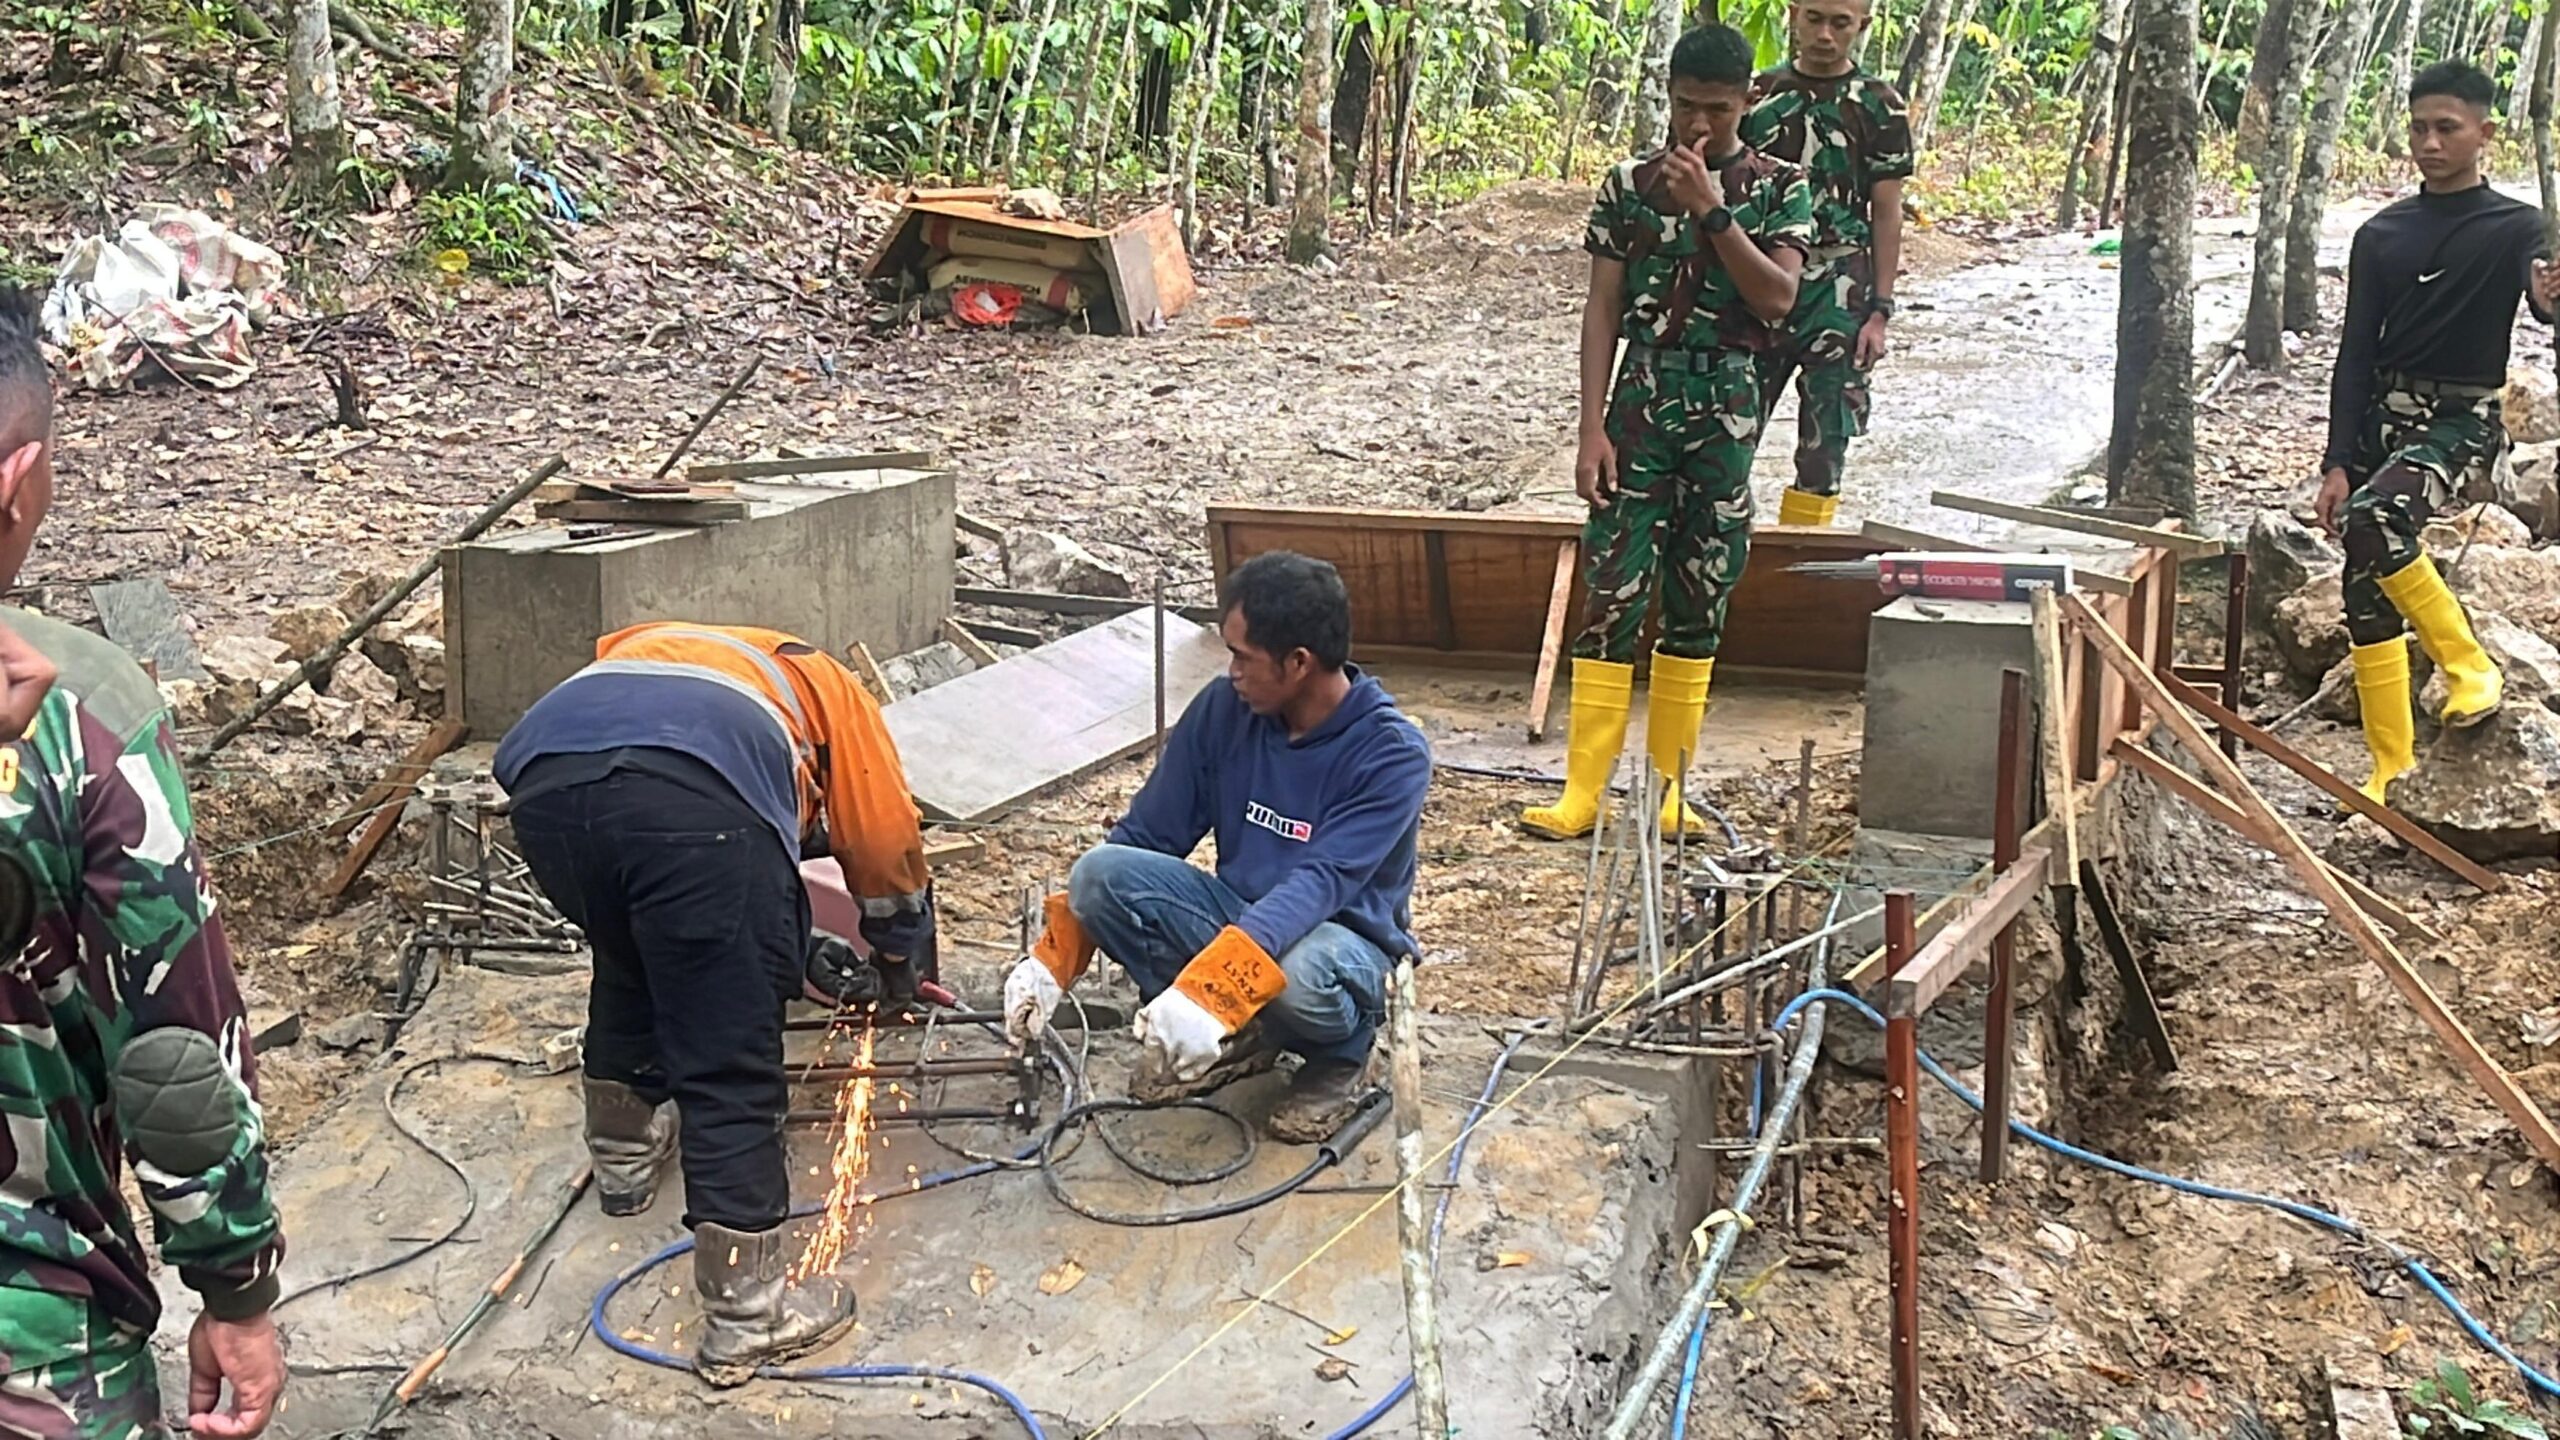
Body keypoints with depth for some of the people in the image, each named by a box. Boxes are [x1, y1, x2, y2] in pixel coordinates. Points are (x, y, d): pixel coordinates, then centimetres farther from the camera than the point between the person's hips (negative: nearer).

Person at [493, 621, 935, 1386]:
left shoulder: (652, 648, 46)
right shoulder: (829, 688, 35)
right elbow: (888, 844, 31)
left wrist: (789, 957, 52)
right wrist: (898, 957, 51)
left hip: (546, 779, 6)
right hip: (692, 792, -5)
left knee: (630, 967, 35)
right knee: (732, 1069, 5)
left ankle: (624, 1152, 53)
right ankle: (747, 1317, 11)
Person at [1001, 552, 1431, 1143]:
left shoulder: (1392, 754, -21)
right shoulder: (1224, 708, -7)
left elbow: (1320, 883, -34)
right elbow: (1143, 837, -1)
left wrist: (1208, 988, -47)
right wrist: (1052, 959, -10)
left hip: (1344, 936, -5)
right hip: (1238, 911, 5)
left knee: (1297, 970, -41)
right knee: (1100, 874, -20)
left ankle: (1342, 1053, -4)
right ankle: (1240, 1037, -6)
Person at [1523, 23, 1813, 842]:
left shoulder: (1779, 188, 3)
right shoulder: (1630, 185, 4)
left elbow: (1778, 296, -11)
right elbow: (1602, 309, 1)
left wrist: (1710, 211, -17)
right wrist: (1592, 428, -6)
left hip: (1727, 406, 1)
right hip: (1641, 399, 0)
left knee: (1701, 599, 5)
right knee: (1612, 590, -6)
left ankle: (1669, 785, 15)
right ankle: (1582, 790, -3)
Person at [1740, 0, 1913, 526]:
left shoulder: (1879, 104, 0)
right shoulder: (1759, 94, 7)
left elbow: (1886, 214, 0)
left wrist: (1879, 310, -6)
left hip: (1838, 295, -2)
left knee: (1825, 440, 1)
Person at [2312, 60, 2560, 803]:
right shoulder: (2381, 234, 9)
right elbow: (2355, 353, 7)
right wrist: (2337, 462, 0)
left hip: (2460, 421, -5)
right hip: (2380, 418, 5)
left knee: (2374, 520, -32)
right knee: (2367, 596, 1)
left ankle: (2470, 663, -11)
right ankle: (2391, 767, 11)